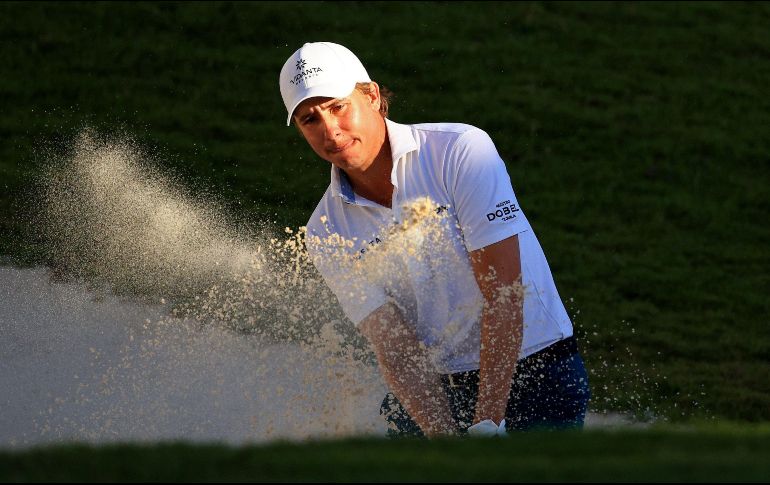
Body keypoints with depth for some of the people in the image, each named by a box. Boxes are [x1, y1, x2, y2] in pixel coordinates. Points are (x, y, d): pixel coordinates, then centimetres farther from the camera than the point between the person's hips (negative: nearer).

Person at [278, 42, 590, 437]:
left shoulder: (461, 150, -13)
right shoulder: (328, 236, -1)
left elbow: (504, 292, -18)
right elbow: (395, 347, -8)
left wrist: (487, 423, -24)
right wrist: (448, 441, -25)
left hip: (536, 371, -4)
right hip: (437, 390, 4)